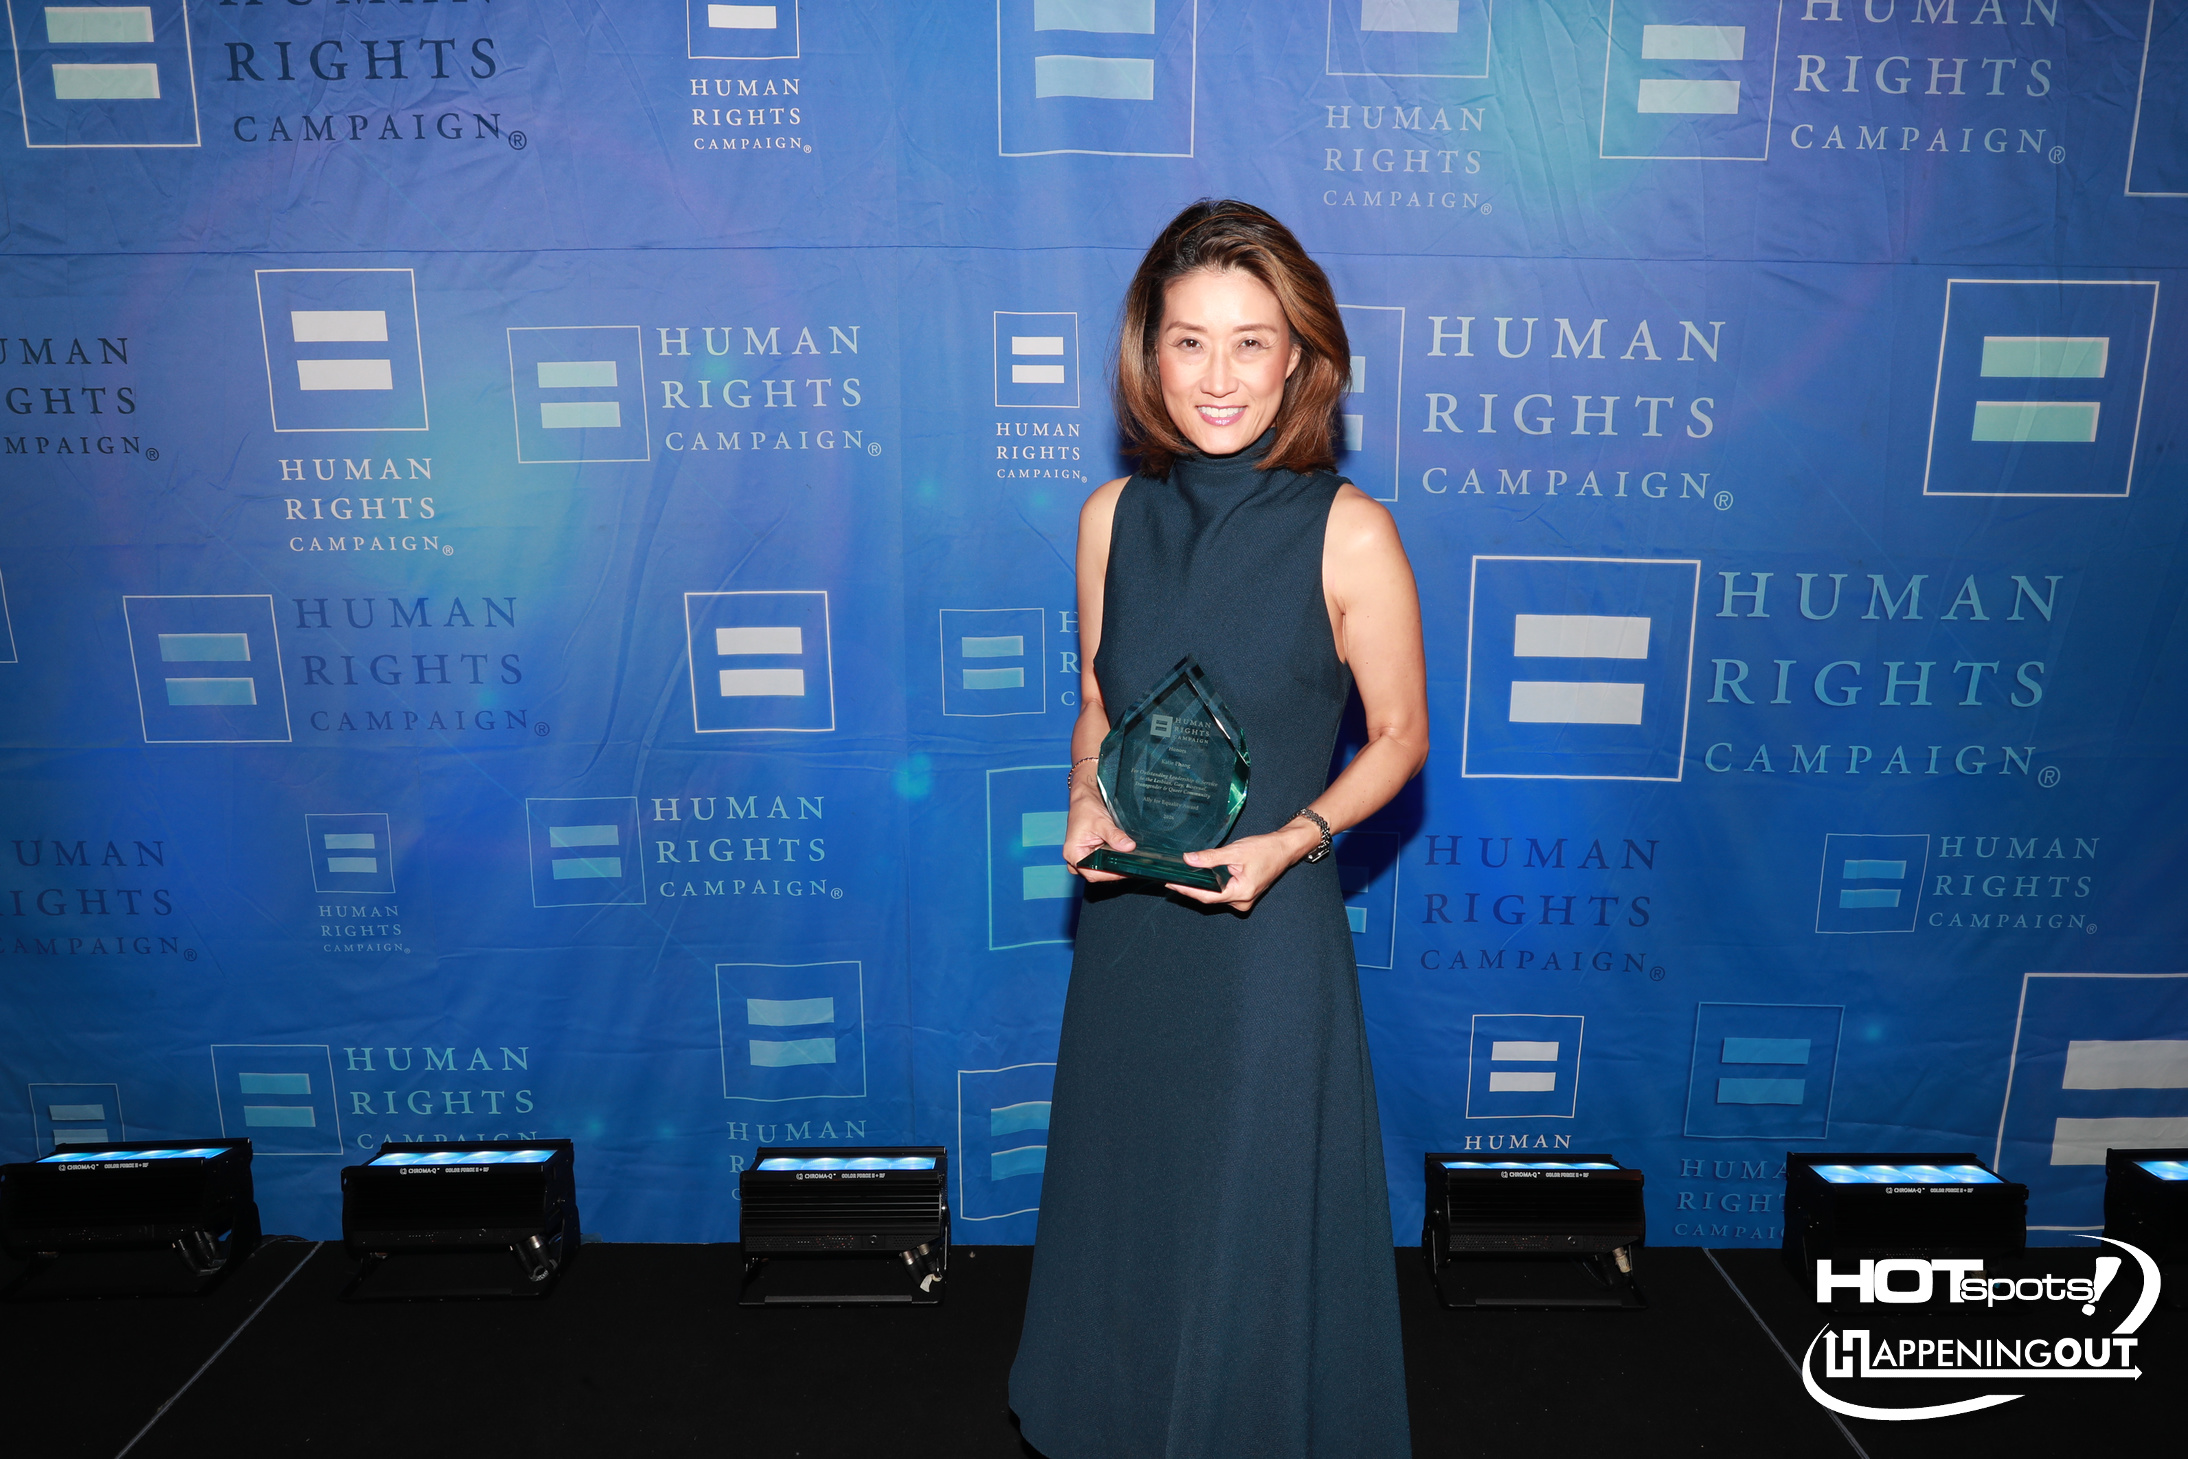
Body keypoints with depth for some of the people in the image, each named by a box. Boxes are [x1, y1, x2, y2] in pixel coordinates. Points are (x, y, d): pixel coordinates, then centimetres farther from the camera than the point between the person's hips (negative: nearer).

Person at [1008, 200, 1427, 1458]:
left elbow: (1399, 736, -4)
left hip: (1265, 928, -4)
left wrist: (1289, 839, -19)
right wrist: (1087, 802, -8)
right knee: (1122, 1202, 21)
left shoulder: (1350, 533, -13)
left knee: (1257, 1226, 11)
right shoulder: (1115, 516, -1)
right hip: (1124, 921, 4)